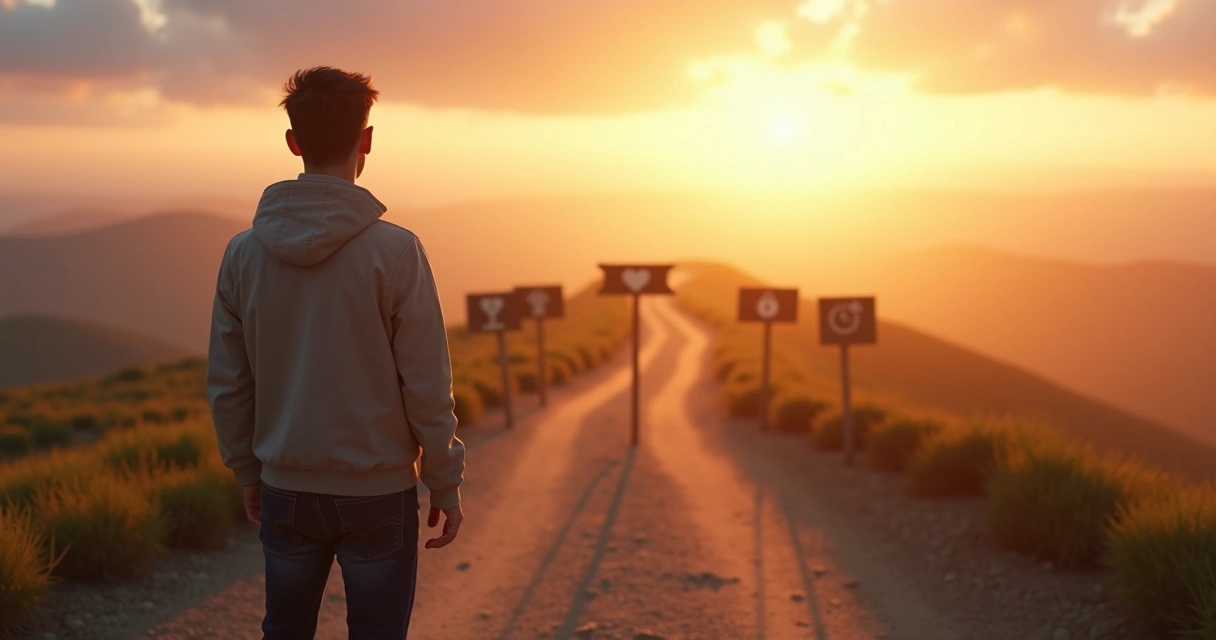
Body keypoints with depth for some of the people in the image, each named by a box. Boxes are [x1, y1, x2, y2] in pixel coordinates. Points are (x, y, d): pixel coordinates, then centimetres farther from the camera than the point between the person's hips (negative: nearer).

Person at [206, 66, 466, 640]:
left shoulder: (243, 253, -3)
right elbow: (427, 388, -12)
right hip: (378, 493, -3)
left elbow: (227, 386, 3)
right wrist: (446, 487, -1)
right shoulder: (395, 251, -15)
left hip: (285, 490, 3)